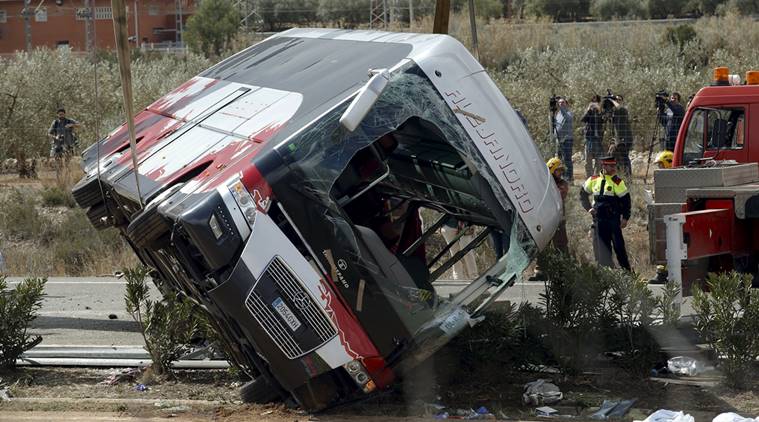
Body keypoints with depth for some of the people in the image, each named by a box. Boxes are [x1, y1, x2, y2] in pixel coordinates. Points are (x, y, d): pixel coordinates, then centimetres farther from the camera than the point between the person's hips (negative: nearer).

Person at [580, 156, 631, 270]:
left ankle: (626, 269, 1)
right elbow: (583, 194, 20)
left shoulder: (617, 182, -6)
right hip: (598, 220, 4)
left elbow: (626, 200, -4)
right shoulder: (593, 180, 5)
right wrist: (588, 208, 8)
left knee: (618, 245, -6)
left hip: (613, 220, -4)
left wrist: (625, 218, -9)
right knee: (602, 248, 7)